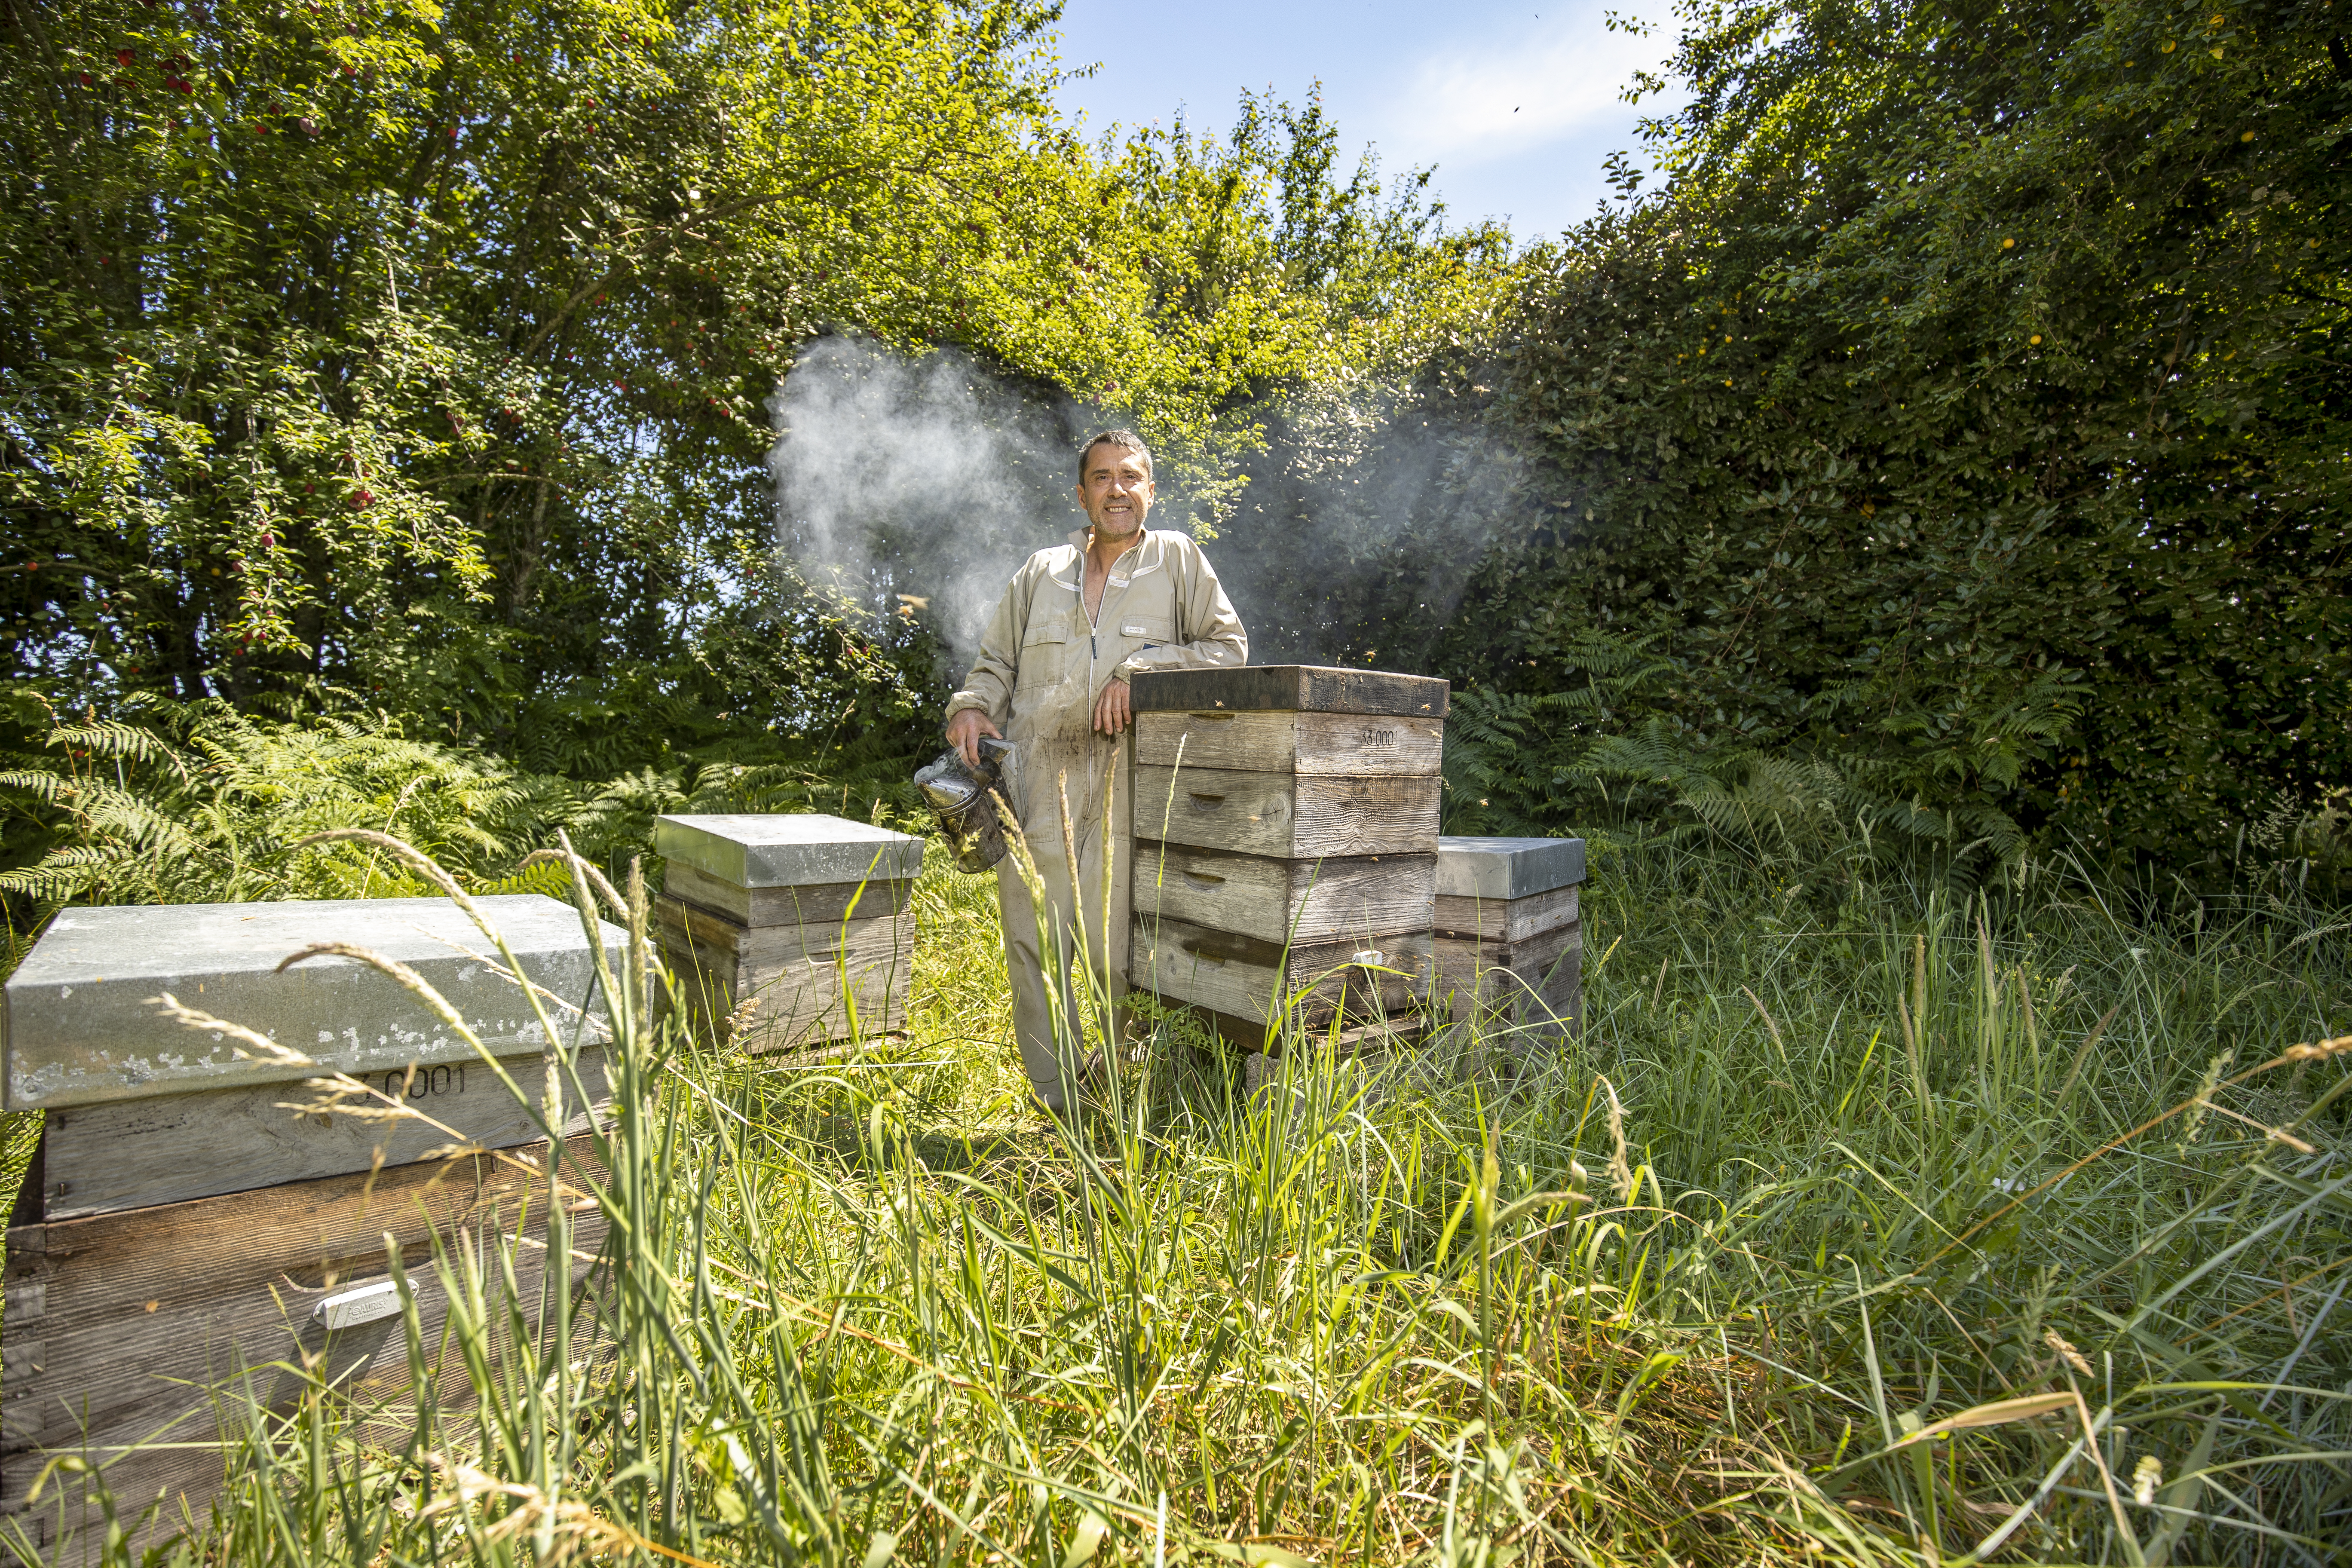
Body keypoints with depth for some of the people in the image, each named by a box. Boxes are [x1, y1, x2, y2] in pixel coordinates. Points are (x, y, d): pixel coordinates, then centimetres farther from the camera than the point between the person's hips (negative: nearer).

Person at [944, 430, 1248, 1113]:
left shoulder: (1178, 559, 11)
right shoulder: (1041, 571, 20)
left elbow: (1229, 646, 4)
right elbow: (996, 663, 23)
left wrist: (1140, 672, -8)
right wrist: (973, 707, 2)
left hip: (1130, 788, -3)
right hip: (1039, 785, 3)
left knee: (1121, 957, -4)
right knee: (1034, 950, 3)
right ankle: (1063, 1108, 17)